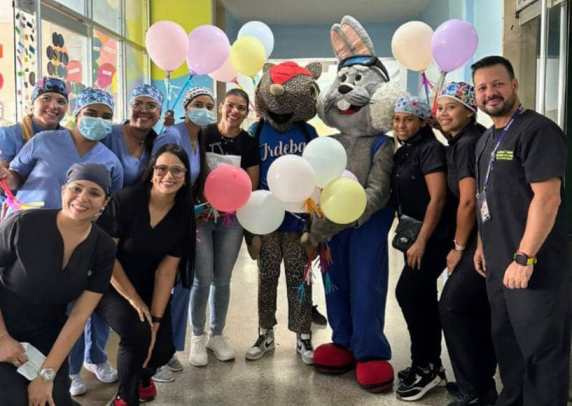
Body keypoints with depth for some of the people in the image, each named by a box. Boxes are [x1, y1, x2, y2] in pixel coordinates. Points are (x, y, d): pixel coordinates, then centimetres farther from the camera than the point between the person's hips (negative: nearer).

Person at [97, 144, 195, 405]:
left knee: (164, 349, -9)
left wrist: (157, 320, -15)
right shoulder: (126, 200, -19)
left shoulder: (184, 215, -8)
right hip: (112, 286, -4)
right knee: (137, 332, -27)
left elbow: (167, 271, -9)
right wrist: (133, 298, -18)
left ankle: (144, 375, 30)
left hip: (149, 289, 4)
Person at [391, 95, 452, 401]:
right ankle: (431, 365, 22)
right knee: (423, 299, 12)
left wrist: (421, 241, -21)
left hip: (432, 238, -9)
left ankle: (424, 367, 2)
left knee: (408, 293, -11)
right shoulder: (403, 153, 13)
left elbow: (437, 198, -20)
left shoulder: (431, 149, -13)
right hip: (413, 235, 9)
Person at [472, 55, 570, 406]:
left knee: (541, 352, 3)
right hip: (499, 266, 9)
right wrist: (483, 244, 15)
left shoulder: (537, 130, -14)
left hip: (535, 268, -9)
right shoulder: (486, 140, 14)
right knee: (507, 347, 21)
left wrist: (524, 258, -24)